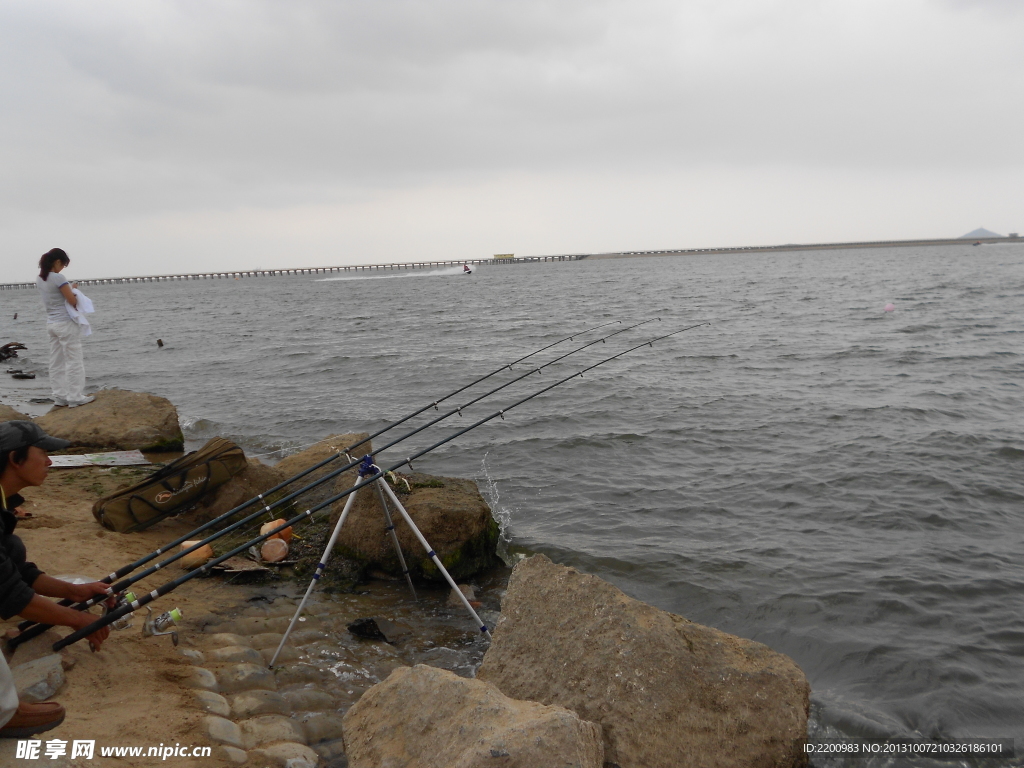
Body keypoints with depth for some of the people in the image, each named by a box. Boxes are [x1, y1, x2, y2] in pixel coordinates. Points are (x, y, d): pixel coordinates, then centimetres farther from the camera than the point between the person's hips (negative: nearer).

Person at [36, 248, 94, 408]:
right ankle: (75, 397, 1)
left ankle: (60, 396, 13)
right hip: (66, 323, -8)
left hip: (51, 323, 8)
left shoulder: (40, 279, 9)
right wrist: (73, 290, 4)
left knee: (56, 362, 10)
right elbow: (73, 302, -14)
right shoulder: (58, 278, -16)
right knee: (74, 361, -1)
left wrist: (69, 289, 9)